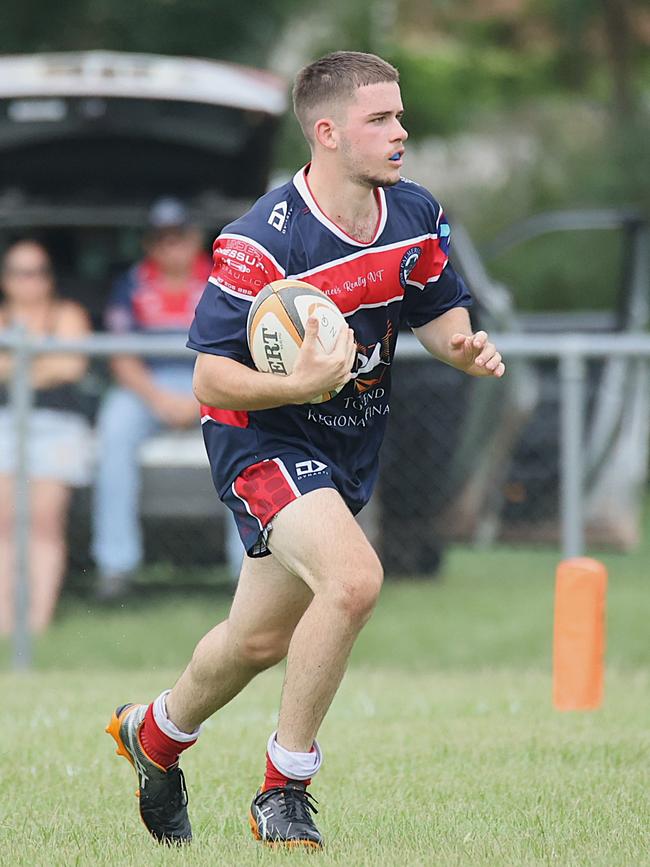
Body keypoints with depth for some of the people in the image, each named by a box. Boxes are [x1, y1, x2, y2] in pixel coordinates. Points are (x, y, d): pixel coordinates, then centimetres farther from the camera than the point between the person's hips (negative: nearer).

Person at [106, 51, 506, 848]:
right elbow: (211, 377, -22)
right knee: (353, 577, -30)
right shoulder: (259, 244, -24)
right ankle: (283, 791, -14)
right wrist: (300, 384, -39)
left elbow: (440, 311, 12)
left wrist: (464, 347, -11)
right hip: (263, 440, -7)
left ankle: (155, 732, 48)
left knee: (261, 640, 17)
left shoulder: (416, 217, -4)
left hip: (349, 448, 7)